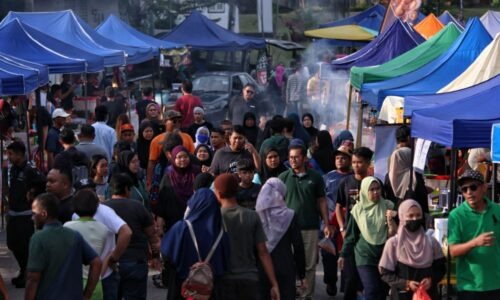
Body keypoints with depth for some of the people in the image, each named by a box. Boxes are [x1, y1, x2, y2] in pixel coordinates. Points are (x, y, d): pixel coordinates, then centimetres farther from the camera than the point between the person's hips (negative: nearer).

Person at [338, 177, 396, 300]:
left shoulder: (387, 206, 0)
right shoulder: (358, 209, 1)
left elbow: (394, 233, -1)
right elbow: (351, 234, 9)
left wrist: (390, 221, -20)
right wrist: (343, 255, 10)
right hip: (365, 256, -1)